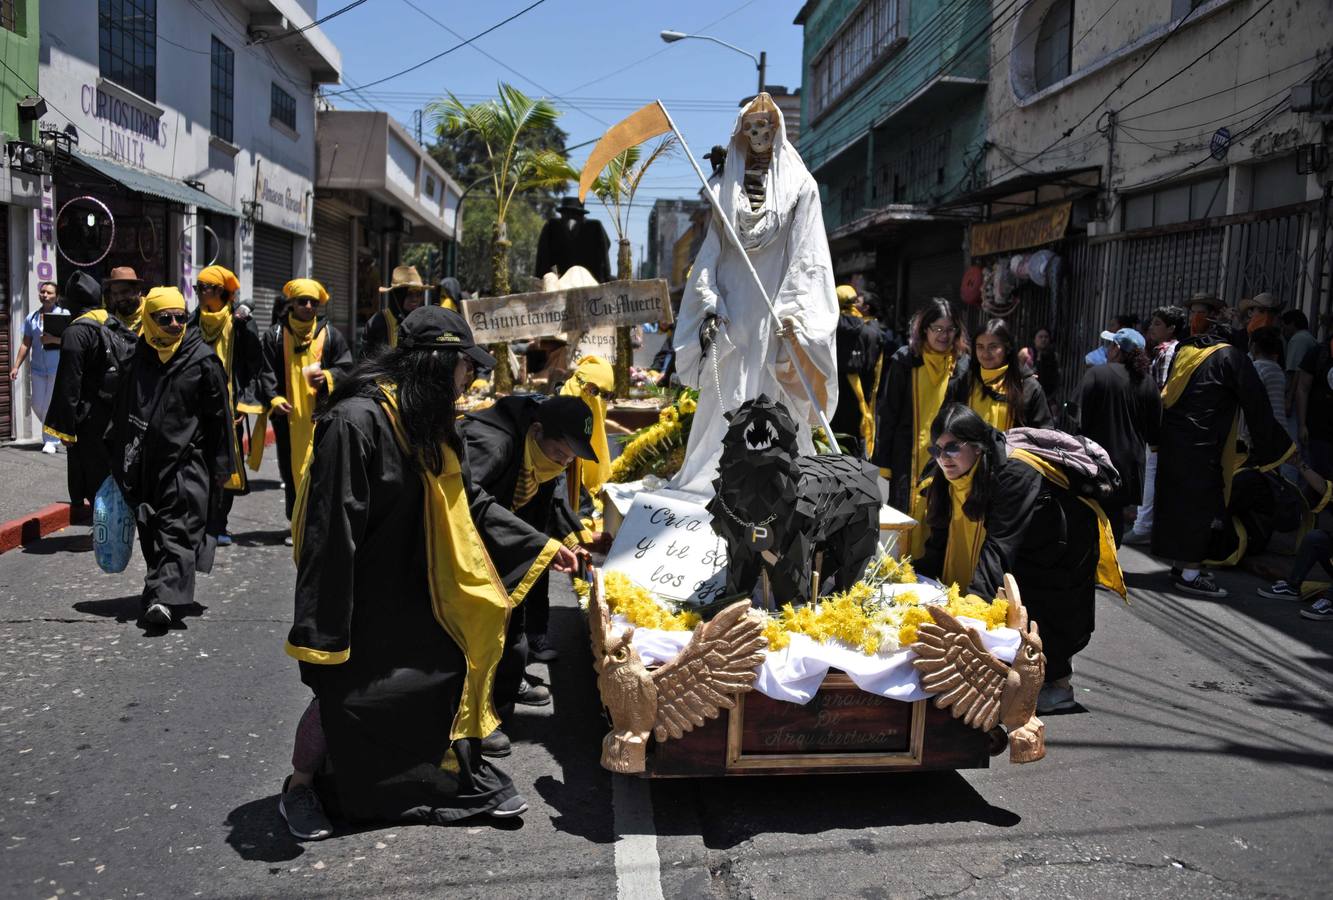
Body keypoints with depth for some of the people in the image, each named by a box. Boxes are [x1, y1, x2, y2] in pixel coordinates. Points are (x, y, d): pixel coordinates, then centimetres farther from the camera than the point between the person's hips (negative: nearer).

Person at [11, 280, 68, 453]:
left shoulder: (64, 314, -1)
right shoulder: (32, 318, 12)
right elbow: (26, 344, 13)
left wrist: (53, 339, -22)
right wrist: (16, 366, 7)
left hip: (58, 367, -5)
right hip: (38, 367, 5)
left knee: (51, 404, -5)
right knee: (37, 405, 8)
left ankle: (51, 440, 4)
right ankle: (53, 432, 29)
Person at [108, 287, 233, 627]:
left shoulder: (203, 359, -4)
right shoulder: (138, 359, 7)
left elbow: (219, 416, -1)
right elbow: (121, 413, 17)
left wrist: (220, 466, -2)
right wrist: (120, 463, 17)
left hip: (186, 461, -5)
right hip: (144, 462, 5)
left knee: (178, 530, -11)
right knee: (151, 532, 12)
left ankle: (165, 596, -17)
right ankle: (161, 589, 26)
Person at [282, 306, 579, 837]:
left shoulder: (430, 425, 3)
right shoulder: (356, 421, -25)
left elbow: (469, 503, 11)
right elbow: (331, 529, -25)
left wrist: (541, 546, 8)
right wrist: (320, 628, -23)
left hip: (414, 589, 8)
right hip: (361, 598, -8)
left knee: (450, 671, 10)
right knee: (343, 695, 6)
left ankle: (462, 775, 29)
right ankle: (300, 787, 31)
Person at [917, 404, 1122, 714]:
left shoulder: (1015, 474, -35)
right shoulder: (949, 480, -11)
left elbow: (1001, 546, -44)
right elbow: (940, 541, -12)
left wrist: (973, 600, -54)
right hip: (1023, 558, 7)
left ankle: (1057, 683, 19)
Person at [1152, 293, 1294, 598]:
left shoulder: (1183, 351, 7)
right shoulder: (1231, 356, -9)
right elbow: (1256, 404, -8)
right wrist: (1271, 447, -2)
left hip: (1173, 441, 6)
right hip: (1204, 446, -6)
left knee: (1179, 499, 13)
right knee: (1201, 502, -2)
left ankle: (1181, 562, 22)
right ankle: (1190, 572, 0)